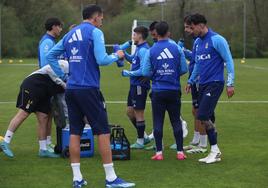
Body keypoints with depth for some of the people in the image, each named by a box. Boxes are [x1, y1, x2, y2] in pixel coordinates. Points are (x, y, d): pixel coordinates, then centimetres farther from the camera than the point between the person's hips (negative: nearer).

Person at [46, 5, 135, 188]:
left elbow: (50, 56, 17)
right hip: (88, 89, -7)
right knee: (103, 131, -2)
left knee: (75, 133, 8)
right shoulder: (95, 32, -6)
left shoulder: (70, 34, 15)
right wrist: (117, 56, 3)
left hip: (71, 89, 7)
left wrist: (63, 76, 15)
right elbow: (101, 60, -14)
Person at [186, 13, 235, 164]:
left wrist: (230, 84, -14)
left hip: (214, 83, -8)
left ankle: (215, 150, -3)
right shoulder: (197, 42, 13)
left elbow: (229, 61, -10)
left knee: (203, 116, -15)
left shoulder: (217, 40, -10)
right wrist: (191, 81, 24)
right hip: (202, 84, 8)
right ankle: (215, 152, 11)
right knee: (207, 118, 4)